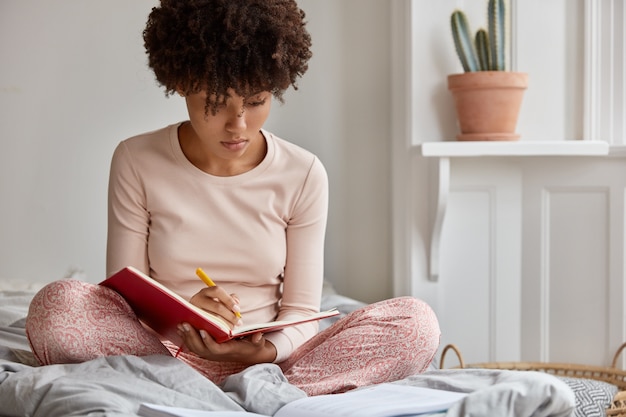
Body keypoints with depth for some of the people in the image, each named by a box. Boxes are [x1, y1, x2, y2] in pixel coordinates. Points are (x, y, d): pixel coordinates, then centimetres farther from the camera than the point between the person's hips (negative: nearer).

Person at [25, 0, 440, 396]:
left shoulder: (304, 175, -1)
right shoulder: (137, 162, -3)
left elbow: (301, 311, 1)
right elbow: (124, 296, -2)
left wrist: (266, 351, -23)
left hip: (263, 357, 2)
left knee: (416, 322, -22)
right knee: (55, 306, -30)